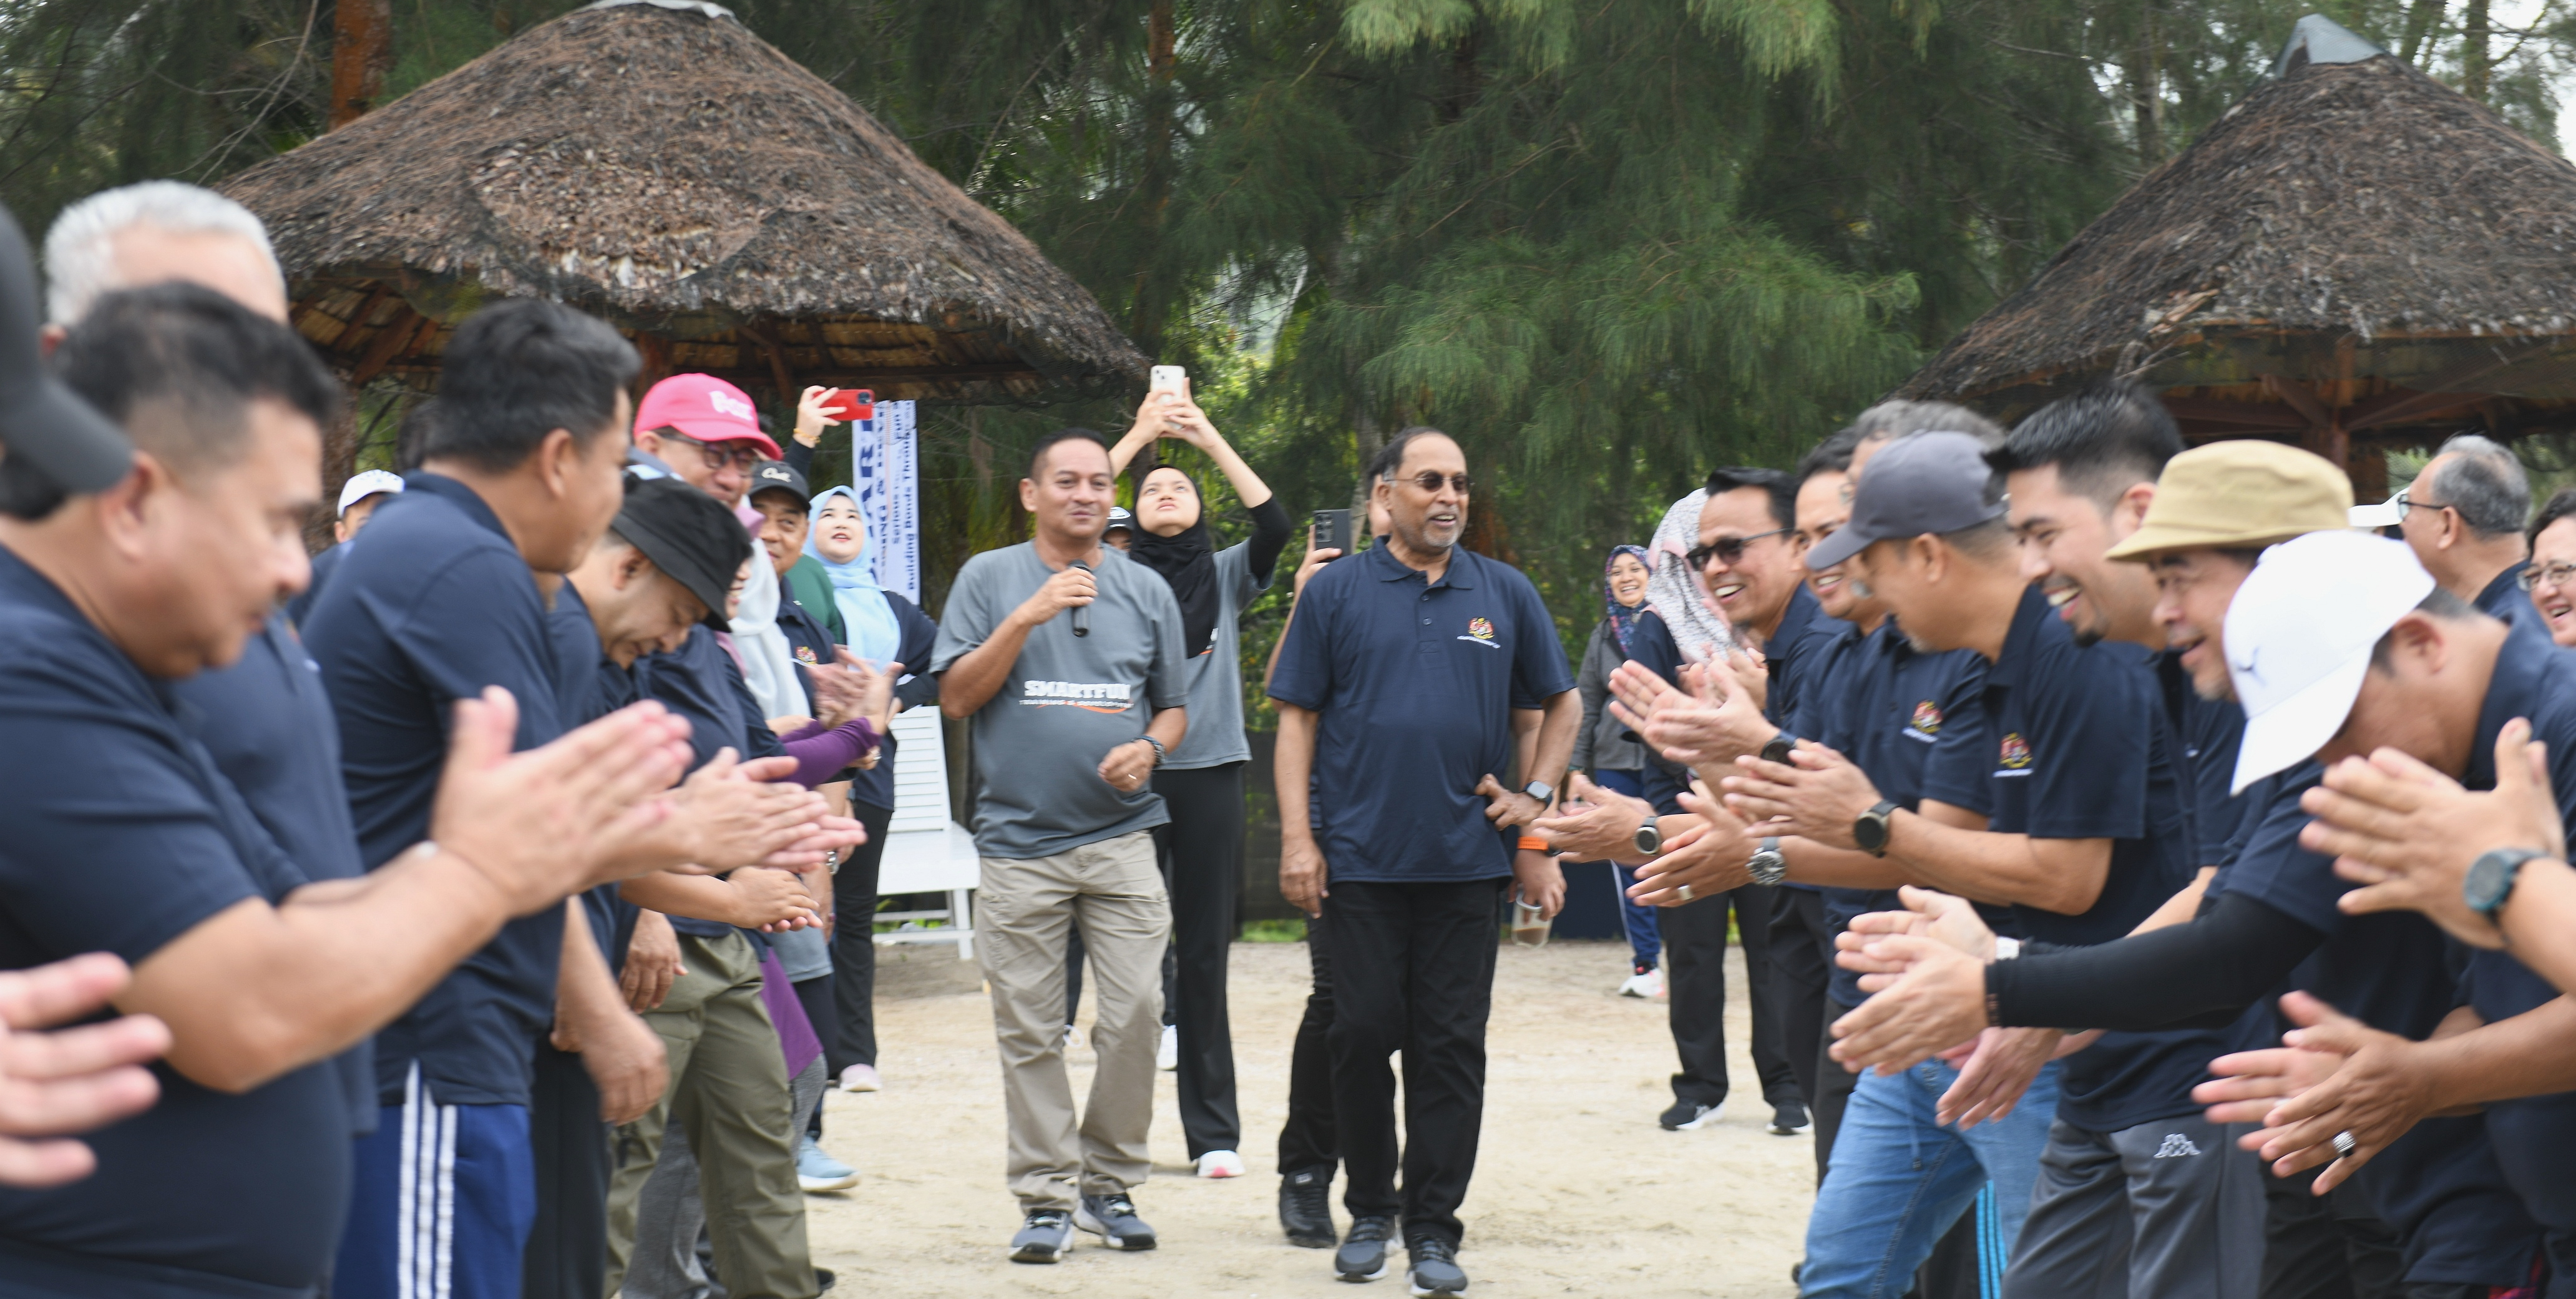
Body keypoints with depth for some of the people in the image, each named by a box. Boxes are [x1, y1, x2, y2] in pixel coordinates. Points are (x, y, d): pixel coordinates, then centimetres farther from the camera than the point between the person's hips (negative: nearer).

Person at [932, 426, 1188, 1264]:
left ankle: (1111, 1183, 9)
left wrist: (1151, 747, -5)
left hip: (1122, 838, 2)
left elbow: (1174, 706, 18)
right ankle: (1047, 1197, 8)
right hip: (1020, 840, -1)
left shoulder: (1147, 592, 12)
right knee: (1030, 1030, 0)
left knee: (1137, 1012, -6)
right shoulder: (989, 580, 5)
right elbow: (956, 697, -2)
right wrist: (1028, 616, -12)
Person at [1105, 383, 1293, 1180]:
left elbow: (1274, 526, -7)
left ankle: (1214, 1131, 8)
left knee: (1205, 956, 4)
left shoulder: (1226, 576, 9)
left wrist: (1210, 440, -7)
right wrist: (1140, 435, -7)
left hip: (1210, 774, 1)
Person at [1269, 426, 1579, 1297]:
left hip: (1467, 861, 1)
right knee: (1363, 1035, 2)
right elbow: (1297, 719, 3)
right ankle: (1370, 1212, 17)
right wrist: (1297, 838, -5)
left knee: (1451, 1046, 2)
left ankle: (1434, 1227, 8)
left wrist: (1537, 796, 6)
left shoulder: (1505, 595, 9)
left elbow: (1562, 704, 18)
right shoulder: (1338, 592, 3)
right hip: (1360, 860, -1)